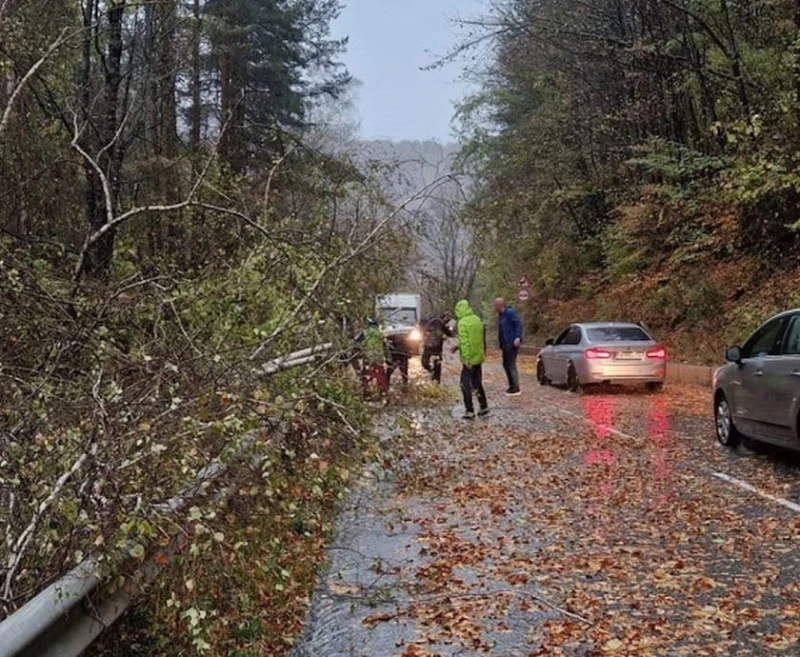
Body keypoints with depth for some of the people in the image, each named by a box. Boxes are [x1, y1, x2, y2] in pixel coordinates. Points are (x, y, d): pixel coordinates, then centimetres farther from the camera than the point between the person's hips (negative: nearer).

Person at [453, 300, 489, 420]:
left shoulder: (463, 323, -17)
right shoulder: (477, 319, 8)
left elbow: (465, 342, -22)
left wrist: (466, 359, -23)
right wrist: (458, 346, 19)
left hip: (470, 359, -8)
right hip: (479, 357, 8)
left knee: (465, 385, 1)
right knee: (477, 384, 19)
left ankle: (470, 411, 1)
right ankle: (484, 407, 24)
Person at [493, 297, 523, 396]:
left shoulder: (509, 313, -14)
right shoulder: (500, 315, 15)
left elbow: (518, 324, -19)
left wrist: (518, 337, -28)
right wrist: (501, 345, 18)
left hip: (512, 344, -10)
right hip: (505, 344, 10)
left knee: (511, 365, -8)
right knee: (506, 364, 14)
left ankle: (516, 389, -3)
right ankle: (512, 386, 24)